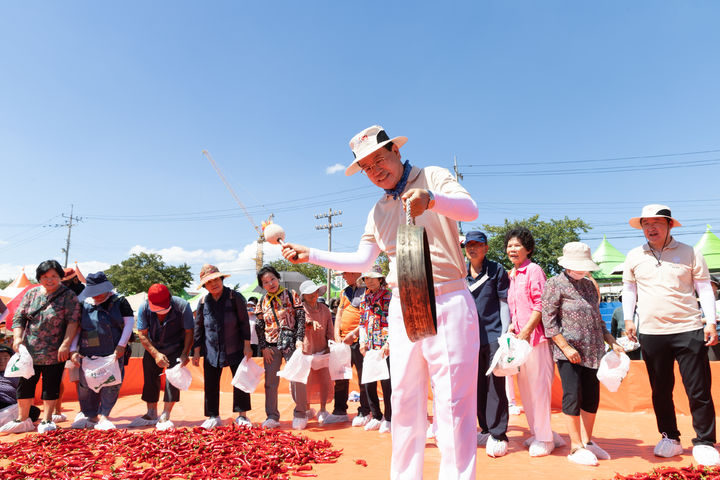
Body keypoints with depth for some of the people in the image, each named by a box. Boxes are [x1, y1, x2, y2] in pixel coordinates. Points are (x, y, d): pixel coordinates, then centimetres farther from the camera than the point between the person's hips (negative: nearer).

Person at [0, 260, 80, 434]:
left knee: (51, 386, 5)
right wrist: (18, 337, -7)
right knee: (25, 384, 10)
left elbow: (72, 321, -10)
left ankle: (47, 420, 17)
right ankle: (23, 420, 25)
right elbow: (18, 317, 9)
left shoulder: (68, 295, -5)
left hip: (55, 352, -4)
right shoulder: (31, 294, 8)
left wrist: (66, 344, -18)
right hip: (29, 350, 4)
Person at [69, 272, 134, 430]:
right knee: (86, 385, 8)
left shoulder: (119, 301, 0)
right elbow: (76, 328, 8)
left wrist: (121, 345, -8)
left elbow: (129, 322, -1)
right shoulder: (83, 304, 5)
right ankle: (90, 416, 26)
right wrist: (73, 350, -3)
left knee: (112, 384, 0)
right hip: (88, 354, 1)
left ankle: (102, 416, 12)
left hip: (113, 353, -1)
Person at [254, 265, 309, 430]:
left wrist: (299, 339, -11)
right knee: (270, 382, 5)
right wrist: (263, 347, 1)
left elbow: (301, 317, -2)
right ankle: (272, 417, 17)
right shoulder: (262, 302, 11)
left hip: (290, 343, -3)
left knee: (296, 378, -7)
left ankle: (300, 414, 10)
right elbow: (259, 327, 11)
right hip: (271, 346, 3)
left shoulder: (291, 295, 2)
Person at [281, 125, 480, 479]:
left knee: (453, 403, -4)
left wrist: (430, 198, -38)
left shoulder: (433, 177, 0)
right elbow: (361, 261, 17)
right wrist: (310, 255, 11)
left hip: (447, 302, -5)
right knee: (404, 402, 12)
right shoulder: (378, 211, 16)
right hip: (402, 308, 6)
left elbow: (470, 208, -18)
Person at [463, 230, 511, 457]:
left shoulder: (496, 270, 0)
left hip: (493, 336, -5)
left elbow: (504, 302, -2)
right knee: (478, 386, 11)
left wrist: (505, 334, -8)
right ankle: (486, 429, 23)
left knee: (495, 386, -2)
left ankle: (498, 435, 6)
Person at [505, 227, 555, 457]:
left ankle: (544, 439, 11)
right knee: (525, 387, 13)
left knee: (538, 386, -1)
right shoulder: (511, 275, 16)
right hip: (519, 337, 8)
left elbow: (540, 305, -13)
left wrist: (526, 331, -18)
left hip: (535, 335, -8)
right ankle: (536, 433, 27)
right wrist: (512, 326, 6)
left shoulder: (533, 270, -7)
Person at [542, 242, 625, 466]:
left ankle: (587, 441, 24)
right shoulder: (555, 284, -5)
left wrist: (612, 342, 16)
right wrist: (566, 347, -15)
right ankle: (576, 447, 7)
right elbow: (548, 320, -9)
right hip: (568, 353, -6)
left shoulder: (589, 285, 16)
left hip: (593, 352, 7)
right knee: (573, 397, -4)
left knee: (592, 397, 10)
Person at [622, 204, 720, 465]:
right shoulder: (634, 256, 6)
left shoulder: (689, 253, 1)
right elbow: (628, 288, 15)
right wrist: (628, 319, 9)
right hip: (651, 333, 2)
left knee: (699, 391, 2)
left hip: (689, 330, -2)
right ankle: (670, 438, 25)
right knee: (660, 391, 10)